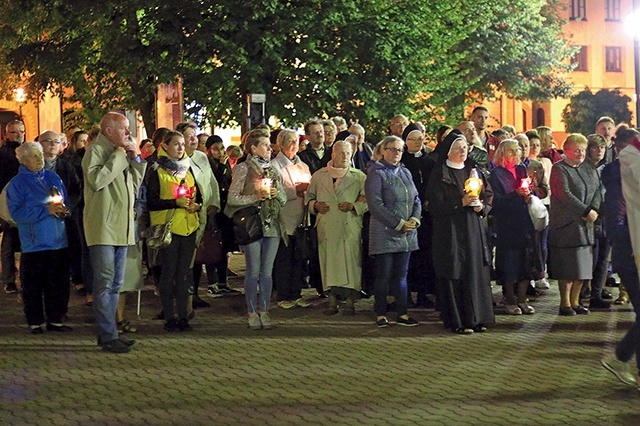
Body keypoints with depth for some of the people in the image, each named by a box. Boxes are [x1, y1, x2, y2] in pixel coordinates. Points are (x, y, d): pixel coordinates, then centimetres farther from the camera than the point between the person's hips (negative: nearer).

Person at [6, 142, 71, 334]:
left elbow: (66, 202, 19)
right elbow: (17, 213, -13)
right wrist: (46, 210, -17)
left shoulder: (53, 177, 13)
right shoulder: (16, 184, -2)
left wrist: (63, 210, -5)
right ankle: (35, 322, 12)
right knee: (33, 285, 1)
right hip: (34, 244, -4)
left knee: (59, 283, 6)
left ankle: (55, 319, 17)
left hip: (58, 241, 4)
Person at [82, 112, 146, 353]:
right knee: (104, 283, -8)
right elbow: (97, 179, -23)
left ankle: (108, 333, 19)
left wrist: (135, 159, 9)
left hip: (121, 228, 9)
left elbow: (134, 184, 22)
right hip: (103, 228, -9)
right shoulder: (96, 151, -7)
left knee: (115, 284, 12)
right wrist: (119, 156, -15)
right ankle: (108, 337, -7)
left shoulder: (122, 153, 18)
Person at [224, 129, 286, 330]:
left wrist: (276, 193, -4)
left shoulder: (273, 169, 15)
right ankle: (252, 313, 5)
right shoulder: (243, 169, -1)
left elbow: (284, 199, 17)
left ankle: (264, 311, 11)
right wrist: (256, 196, -14)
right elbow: (232, 198, -7)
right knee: (253, 271, -2)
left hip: (272, 225, 5)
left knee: (267, 271, 5)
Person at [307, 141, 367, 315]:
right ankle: (332, 300, 7)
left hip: (350, 227, -2)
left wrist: (353, 206, -10)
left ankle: (350, 302, -1)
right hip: (326, 227, 2)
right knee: (329, 260, 0)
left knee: (350, 260, -7)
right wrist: (315, 205, 0)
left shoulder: (359, 177, 8)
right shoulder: (319, 175, 13)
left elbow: (368, 201, 6)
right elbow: (309, 197, 20)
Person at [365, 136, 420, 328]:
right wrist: (399, 224, -14)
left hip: (406, 233, 6)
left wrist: (414, 219, -3)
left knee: (401, 274, 8)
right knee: (384, 275, -1)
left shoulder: (405, 173, 16)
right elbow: (376, 205, -14)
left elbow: (416, 199, 16)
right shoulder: (376, 174, -6)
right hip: (385, 232, -6)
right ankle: (380, 315, 6)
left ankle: (402, 314, 11)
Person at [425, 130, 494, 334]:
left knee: (477, 273, 4)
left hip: (475, 231, 5)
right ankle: (457, 321, -1)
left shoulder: (473, 170, 14)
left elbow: (489, 195, 15)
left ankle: (476, 317, 11)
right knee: (454, 275, -6)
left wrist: (482, 207, -5)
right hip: (451, 231, -5)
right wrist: (461, 203, -19)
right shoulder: (439, 175, -3)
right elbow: (436, 206, -9)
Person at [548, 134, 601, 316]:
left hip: (585, 225, 6)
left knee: (582, 265, 6)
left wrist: (594, 210, -8)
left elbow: (597, 190, 11)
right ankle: (565, 304, 3)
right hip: (566, 224, -6)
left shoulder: (589, 169, 17)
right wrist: (586, 211, -17)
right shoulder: (559, 169, -5)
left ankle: (575, 302, 14)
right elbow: (564, 195, -15)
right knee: (567, 266, -5)